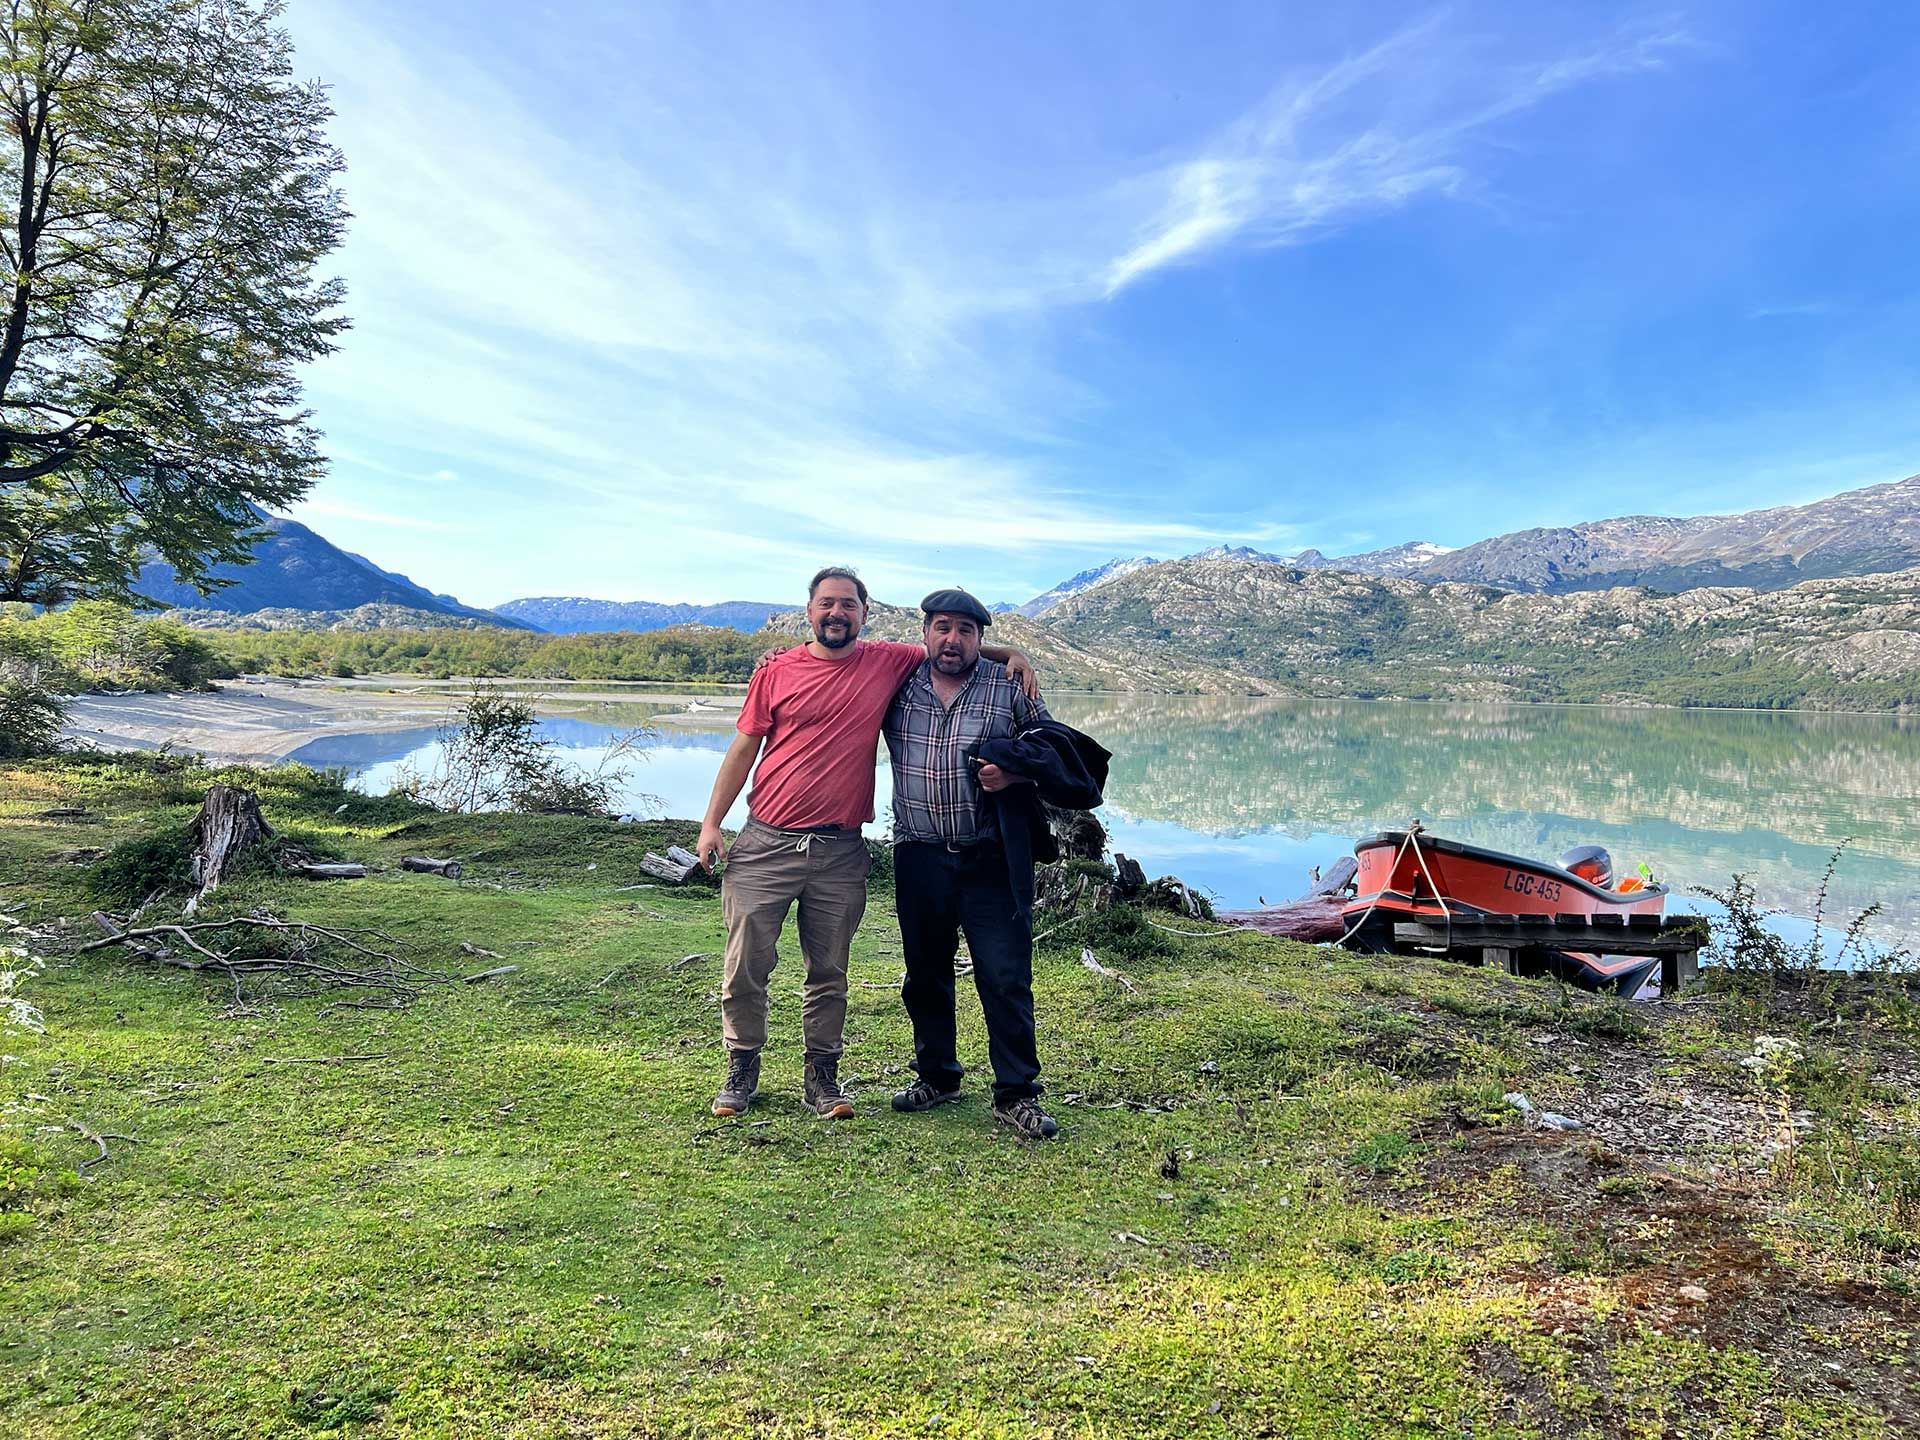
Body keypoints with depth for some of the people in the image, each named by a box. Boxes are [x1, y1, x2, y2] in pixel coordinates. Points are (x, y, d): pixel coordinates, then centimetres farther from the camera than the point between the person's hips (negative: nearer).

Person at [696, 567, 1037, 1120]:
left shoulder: (888, 661, 3)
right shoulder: (777, 670, 0)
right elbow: (744, 748, 4)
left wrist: (1009, 653, -1)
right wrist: (711, 823, 2)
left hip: (840, 851, 1)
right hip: (766, 843, 0)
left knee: (829, 974, 11)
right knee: (746, 966, 5)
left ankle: (821, 1076, 26)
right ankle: (742, 1070, 24)